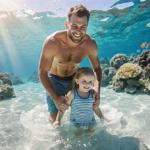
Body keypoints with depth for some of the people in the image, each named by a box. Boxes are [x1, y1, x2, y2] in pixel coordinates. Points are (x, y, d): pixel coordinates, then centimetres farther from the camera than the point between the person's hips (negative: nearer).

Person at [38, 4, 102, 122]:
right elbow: (42, 72, -22)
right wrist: (55, 98, -28)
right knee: (55, 118, 1)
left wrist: (97, 93, -21)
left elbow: (97, 68, -8)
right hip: (55, 79, -2)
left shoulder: (90, 44, -22)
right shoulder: (52, 42, -32)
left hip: (74, 77, 3)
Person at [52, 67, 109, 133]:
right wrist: (58, 120, -11)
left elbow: (95, 108, 6)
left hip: (90, 123, 3)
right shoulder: (72, 94, -18)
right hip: (76, 124, -2)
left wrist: (102, 117, 2)